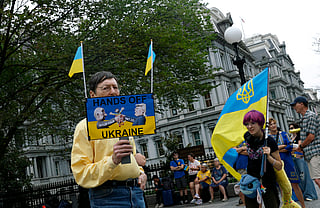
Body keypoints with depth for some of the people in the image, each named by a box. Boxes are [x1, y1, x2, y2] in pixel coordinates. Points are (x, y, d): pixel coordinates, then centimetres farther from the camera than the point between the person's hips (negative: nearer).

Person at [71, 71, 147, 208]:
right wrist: (113, 160, -25)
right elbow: (81, 174, -13)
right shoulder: (85, 127, -5)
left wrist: (140, 173, 8)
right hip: (107, 197, -6)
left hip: (136, 191, 6)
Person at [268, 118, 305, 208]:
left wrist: (276, 149, -11)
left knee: (295, 184, 0)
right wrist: (283, 146, -9)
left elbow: (290, 147, -4)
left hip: (287, 160, 0)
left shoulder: (283, 134, 5)